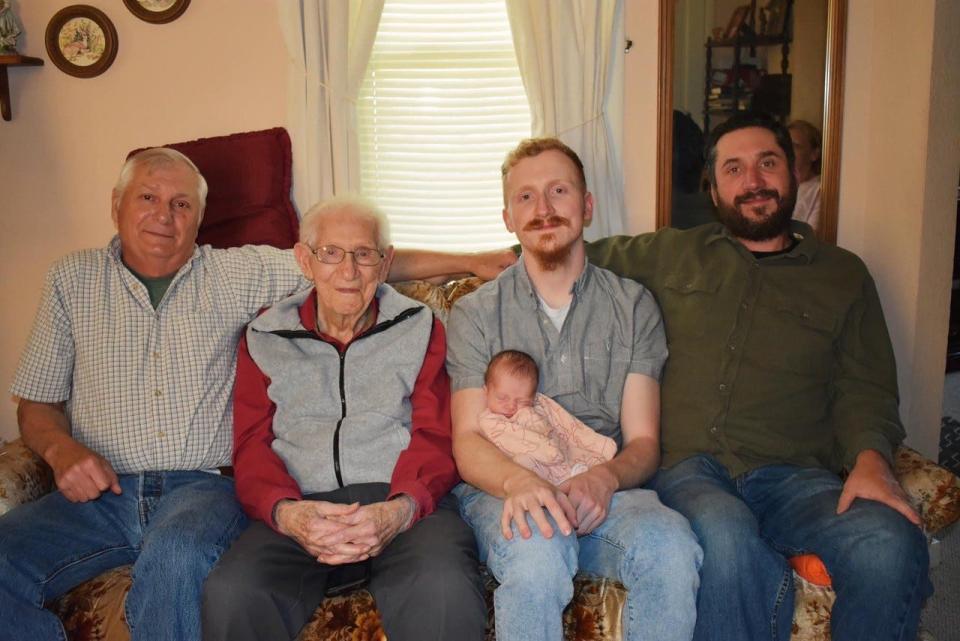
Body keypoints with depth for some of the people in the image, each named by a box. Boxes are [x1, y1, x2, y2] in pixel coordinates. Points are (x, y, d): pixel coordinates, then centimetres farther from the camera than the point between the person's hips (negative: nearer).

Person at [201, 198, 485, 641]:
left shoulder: (419, 327, 15)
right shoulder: (264, 338, 18)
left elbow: (434, 437, 6)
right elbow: (252, 446, 9)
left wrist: (399, 510, -17)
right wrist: (285, 512, -14)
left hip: (406, 504, -1)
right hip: (301, 510, 2)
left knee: (444, 588, -35)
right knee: (229, 593, -29)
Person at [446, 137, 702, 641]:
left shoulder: (633, 306, 12)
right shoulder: (475, 313, 9)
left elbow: (643, 440, 6)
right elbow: (467, 442, -1)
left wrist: (605, 478, -18)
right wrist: (518, 481, -24)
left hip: (604, 491, 2)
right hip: (502, 492, -1)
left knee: (671, 545, -32)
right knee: (538, 549, -37)